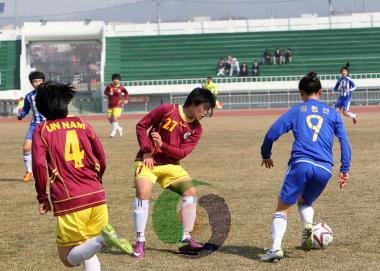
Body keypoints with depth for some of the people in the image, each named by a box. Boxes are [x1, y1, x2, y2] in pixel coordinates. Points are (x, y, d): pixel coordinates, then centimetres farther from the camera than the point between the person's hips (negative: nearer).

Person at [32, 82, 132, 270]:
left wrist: (42, 197, 1)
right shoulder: (82, 124, 13)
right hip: (97, 196, 4)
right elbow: (101, 159, 14)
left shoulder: (42, 130, 4)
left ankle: (101, 239, -22)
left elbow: (39, 164, -9)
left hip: (68, 202, -4)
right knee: (87, 251, 23)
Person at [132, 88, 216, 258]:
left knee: (191, 191, -11)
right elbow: (141, 126, -4)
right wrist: (146, 151, -13)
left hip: (170, 165, 5)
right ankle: (140, 242, -16)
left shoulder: (196, 129, 2)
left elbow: (182, 153, -7)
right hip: (147, 161, -5)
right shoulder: (167, 110, -10)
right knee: (143, 192, -26)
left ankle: (186, 239, -2)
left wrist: (162, 145, -23)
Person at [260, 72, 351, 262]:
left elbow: (272, 134, 8)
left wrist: (266, 155, 23)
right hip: (324, 169, 2)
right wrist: (345, 169, 10)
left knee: (282, 209, 4)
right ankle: (308, 226, -5)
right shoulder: (332, 113, 19)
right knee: (305, 202, 27)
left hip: (301, 163, -2)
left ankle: (276, 248, -17)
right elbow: (344, 141, 10)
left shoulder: (296, 110, 14)